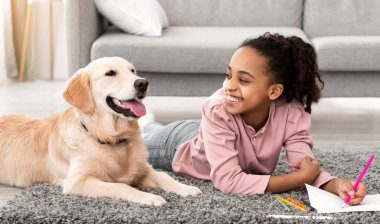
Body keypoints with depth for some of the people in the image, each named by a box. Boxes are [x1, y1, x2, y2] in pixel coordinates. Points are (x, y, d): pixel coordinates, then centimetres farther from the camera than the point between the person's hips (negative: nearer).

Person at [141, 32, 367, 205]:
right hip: (177, 145, -4)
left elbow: (305, 166, -32)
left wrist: (336, 184, -54)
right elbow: (228, 181, -48)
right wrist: (300, 178, -51)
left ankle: (148, 124, 62)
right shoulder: (217, 110, -45)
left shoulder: (292, 112, -36)